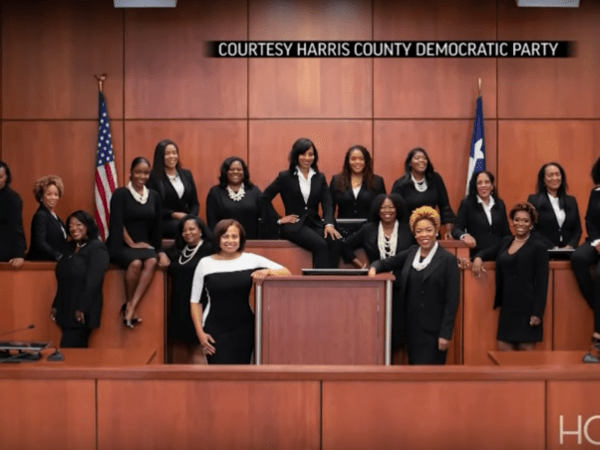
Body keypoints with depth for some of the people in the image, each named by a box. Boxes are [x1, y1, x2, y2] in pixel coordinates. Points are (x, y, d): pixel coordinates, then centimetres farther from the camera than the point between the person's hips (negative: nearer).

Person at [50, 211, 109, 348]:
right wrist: (56, 306, 16)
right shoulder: (72, 248, 17)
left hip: (81, 312, -8)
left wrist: (82, 309, -23)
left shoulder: (97, 248, -9)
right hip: (66, 310, 8)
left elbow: (93, 282, -18)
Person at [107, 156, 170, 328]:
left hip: (145, 244, 4)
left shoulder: (154, 196, 11)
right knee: (136, 263, -35)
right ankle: (128, 304, -13)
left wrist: (158, 250, 4)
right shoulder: (120, 194, -1)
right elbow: (117, 223, -8)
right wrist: (132, 244, -14)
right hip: (122, 245, -3)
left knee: (152, 261, -30)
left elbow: (157, 226, 13)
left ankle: (131, 307, -31)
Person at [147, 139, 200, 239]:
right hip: (164, 221, -4)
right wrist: (174, 215, -11)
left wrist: (191, 218, -3)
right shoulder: (154, 177, 2)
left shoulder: (186, 175, 18)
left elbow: (194, 203, 17)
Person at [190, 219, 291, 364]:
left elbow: (286, 273, 0)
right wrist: (200, 332, -5)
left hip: (244, 329, 1)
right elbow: (195, 301, 3)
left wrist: (267, 271, -19)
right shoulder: (205, 263, 1)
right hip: (214, 330, -1)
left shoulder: (251, 259, 1)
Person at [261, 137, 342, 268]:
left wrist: (329, 224, -15)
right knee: (320, 244, -32)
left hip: (315, 224, 4)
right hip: (294, 225, -4)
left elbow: (327, 203, 3)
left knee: (335, 242, -29)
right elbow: (264, 198, 2)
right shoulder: (285, 176, 2)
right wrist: (278, 220, -2)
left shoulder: (320, 178, 13)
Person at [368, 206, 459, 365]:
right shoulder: (411, 253, 8)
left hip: (433, 331, -5)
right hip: (412, 327, 5)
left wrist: (446, 334, -13)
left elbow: (452, 300, -9)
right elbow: (386, 263, 18)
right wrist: (373, 268, -6)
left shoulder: (448, 259, -7)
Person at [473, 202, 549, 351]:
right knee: (503, 349, 5)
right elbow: (489, 251, 29)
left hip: (526, 308, -6)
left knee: (526, 350, 1)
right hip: (507, 307, 6)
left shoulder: (538, 247, -6)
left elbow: (542, 283, -9)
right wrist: (478, 257, 4)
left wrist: (537, 313, -14)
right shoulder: (506, 242, 10)